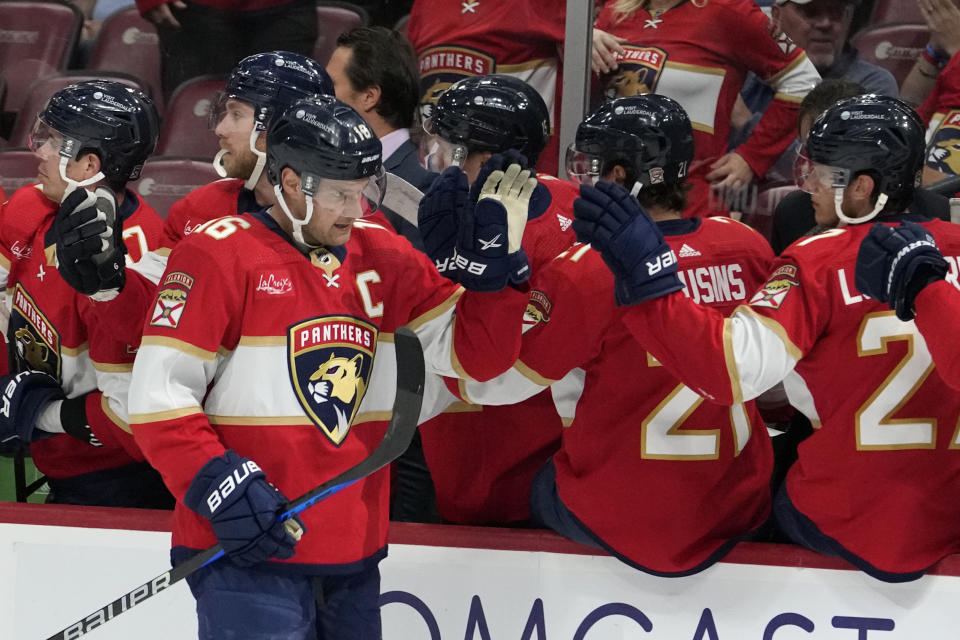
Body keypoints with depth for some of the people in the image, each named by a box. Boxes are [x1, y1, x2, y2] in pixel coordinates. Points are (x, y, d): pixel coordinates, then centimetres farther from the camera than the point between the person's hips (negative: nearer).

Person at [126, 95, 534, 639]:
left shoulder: (383, 258, 10)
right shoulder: (218, 254, -8)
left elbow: (470, 353, 11)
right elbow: (159, 394, -10)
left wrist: (495, 265, -3)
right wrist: (220, 485, -18)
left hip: (352, 554, 6)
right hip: (246, 551, -6)